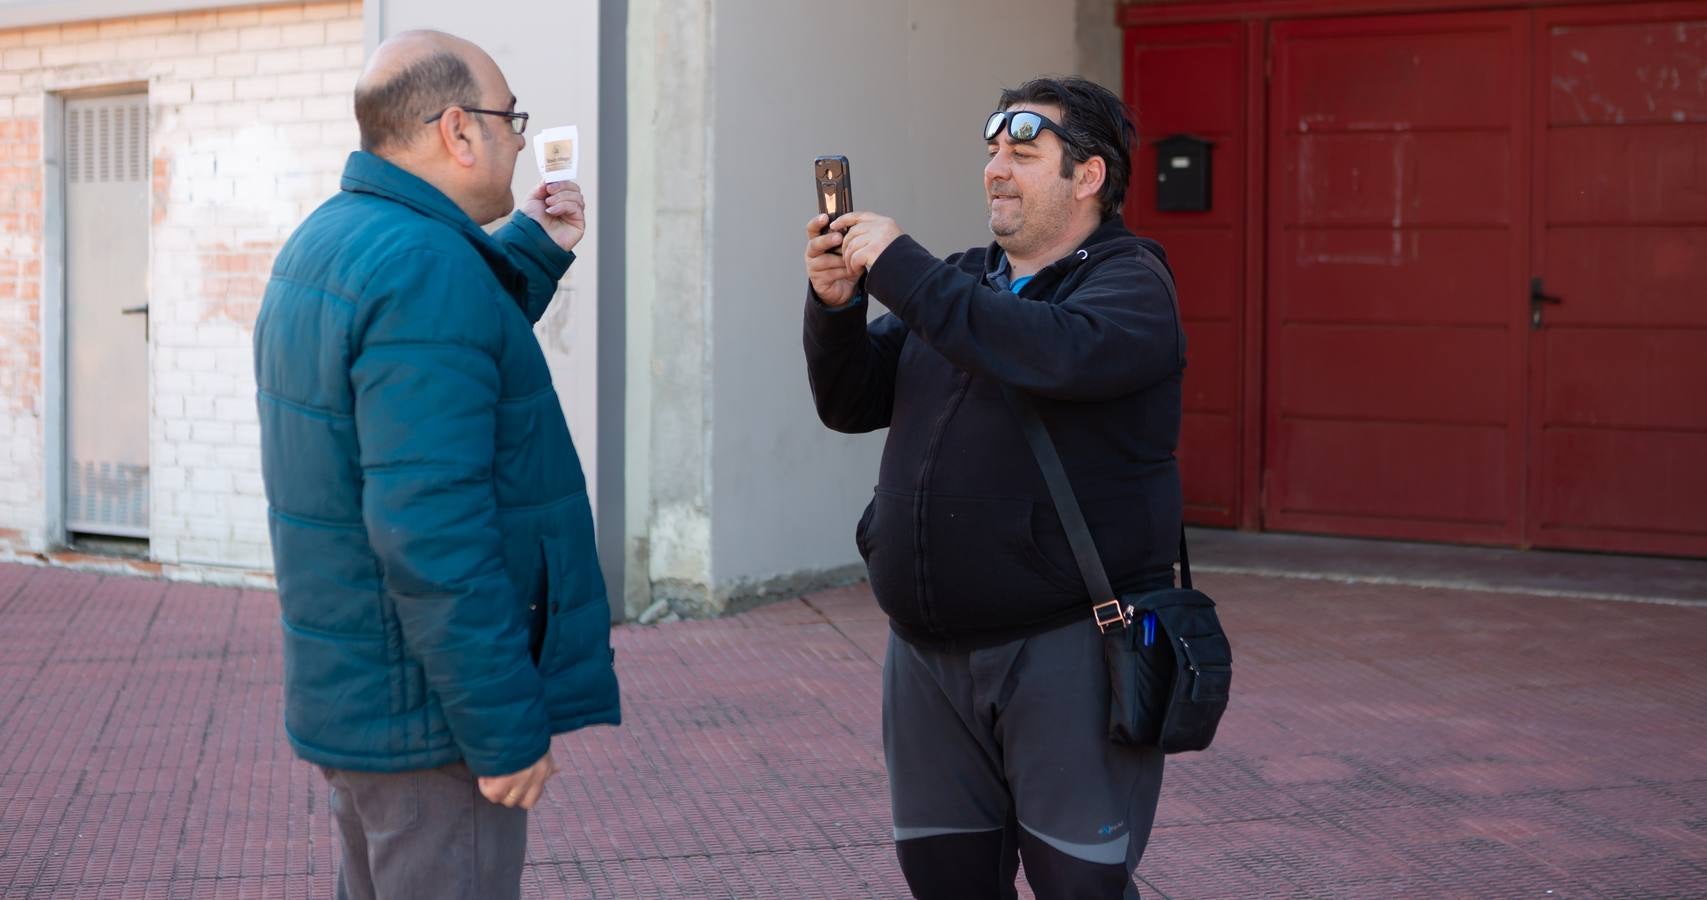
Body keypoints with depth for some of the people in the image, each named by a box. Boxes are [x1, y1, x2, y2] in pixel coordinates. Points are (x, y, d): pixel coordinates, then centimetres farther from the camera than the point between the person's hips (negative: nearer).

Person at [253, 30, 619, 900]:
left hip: (344, 691, 10)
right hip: (428, 713, -10)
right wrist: (507, 729, -22)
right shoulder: (426, 266, -22)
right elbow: (431, 532, -27)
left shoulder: (326, 240, 9)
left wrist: (535, 250, 19)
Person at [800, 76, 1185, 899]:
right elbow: (852, 404, 10)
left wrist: (900, 270, -23)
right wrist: (834, 307, -9)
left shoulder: (1130, 283, -5)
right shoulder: (958, 281, 14)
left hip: (1068, 645, -6)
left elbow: (1055, 353, -27)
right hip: (928, 647, 6)